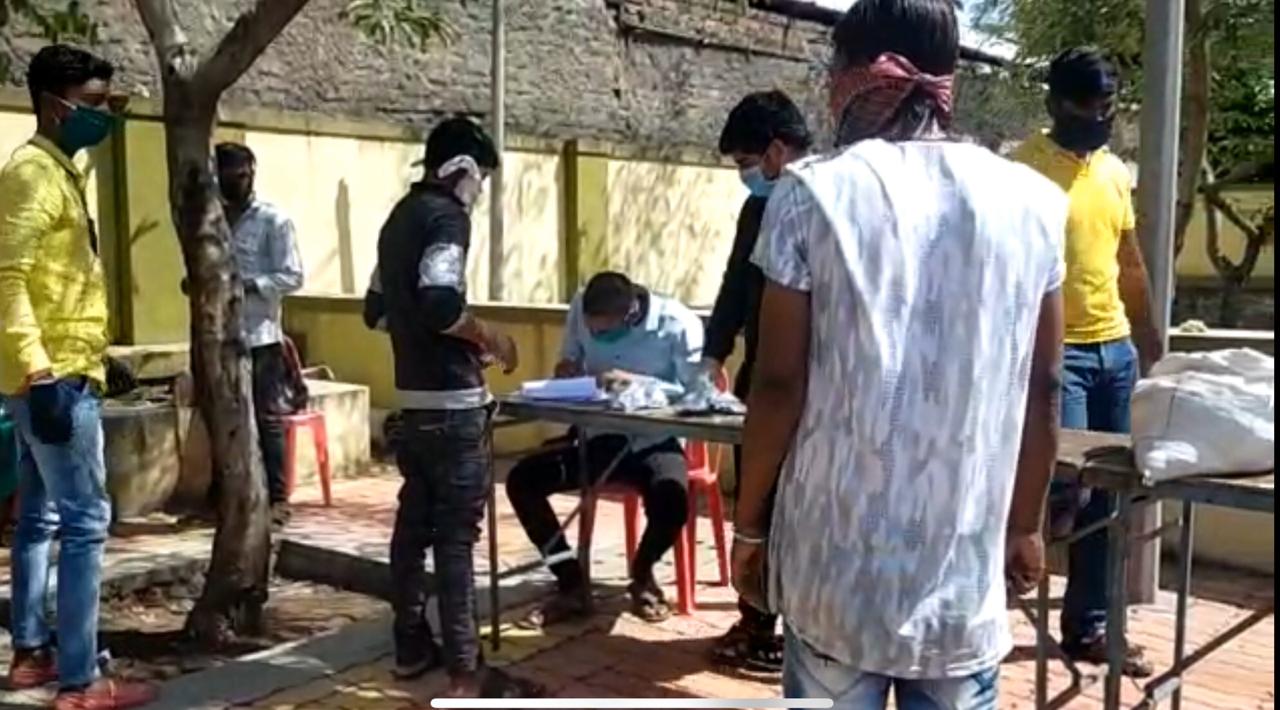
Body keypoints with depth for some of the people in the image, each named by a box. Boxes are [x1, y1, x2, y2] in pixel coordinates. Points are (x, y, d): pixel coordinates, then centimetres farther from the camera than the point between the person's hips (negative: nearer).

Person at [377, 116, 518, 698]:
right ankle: (464, 666, -1)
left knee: (414, 523, 13)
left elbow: (384, 307, 21)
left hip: (412, 395, 9)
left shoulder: (400, 217, 16)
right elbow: (439, 304, -26)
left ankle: (412, 647, 21)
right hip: (451, 399, -9)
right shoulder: (447, 216, -12)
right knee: (455, 533, -5)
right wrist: (490, 339, -10)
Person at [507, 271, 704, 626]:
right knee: (521, 480, -15)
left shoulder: (679, 324, -17)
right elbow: (569, 364, 10)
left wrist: (636, 383, -29)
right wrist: (567, 371, -15)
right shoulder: (580, 308, -5)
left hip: (655, 441, -4)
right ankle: (572, 584, -2)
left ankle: (642, 574, 1)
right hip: (597, 436, 4)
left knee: (671, 501, -35)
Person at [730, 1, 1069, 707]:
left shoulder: (814, 193, -9)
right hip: (965, 553, 2)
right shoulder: (1032, 202, 0)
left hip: (839, 554, -2)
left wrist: (748, 524, 3)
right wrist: (1024, 525, 17)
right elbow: (1041, 389, 5)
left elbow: (779, 383, -9)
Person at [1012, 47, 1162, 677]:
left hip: (1115, 348, 7)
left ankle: (1088, 625, 21)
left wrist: (1146, 331, 22)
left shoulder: (1116, 171, 13)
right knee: (1063, 484, -14)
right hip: (1056, 350, -7)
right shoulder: (1025, 168, -9)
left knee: (1106, 495, 10)